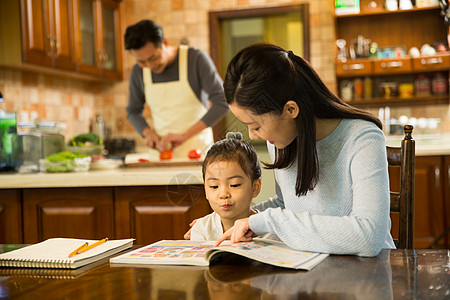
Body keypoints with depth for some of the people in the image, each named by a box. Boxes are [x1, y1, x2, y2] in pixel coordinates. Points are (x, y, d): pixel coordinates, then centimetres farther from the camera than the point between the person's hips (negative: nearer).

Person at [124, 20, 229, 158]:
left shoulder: (195, 58, -8)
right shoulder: (138, 72, 4)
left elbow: (222, 102, -15)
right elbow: (133, 112, 18)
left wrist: (185, 135, -22)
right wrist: (148, 132, -4)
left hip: (197, 150, -2)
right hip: (161, 150, 2)